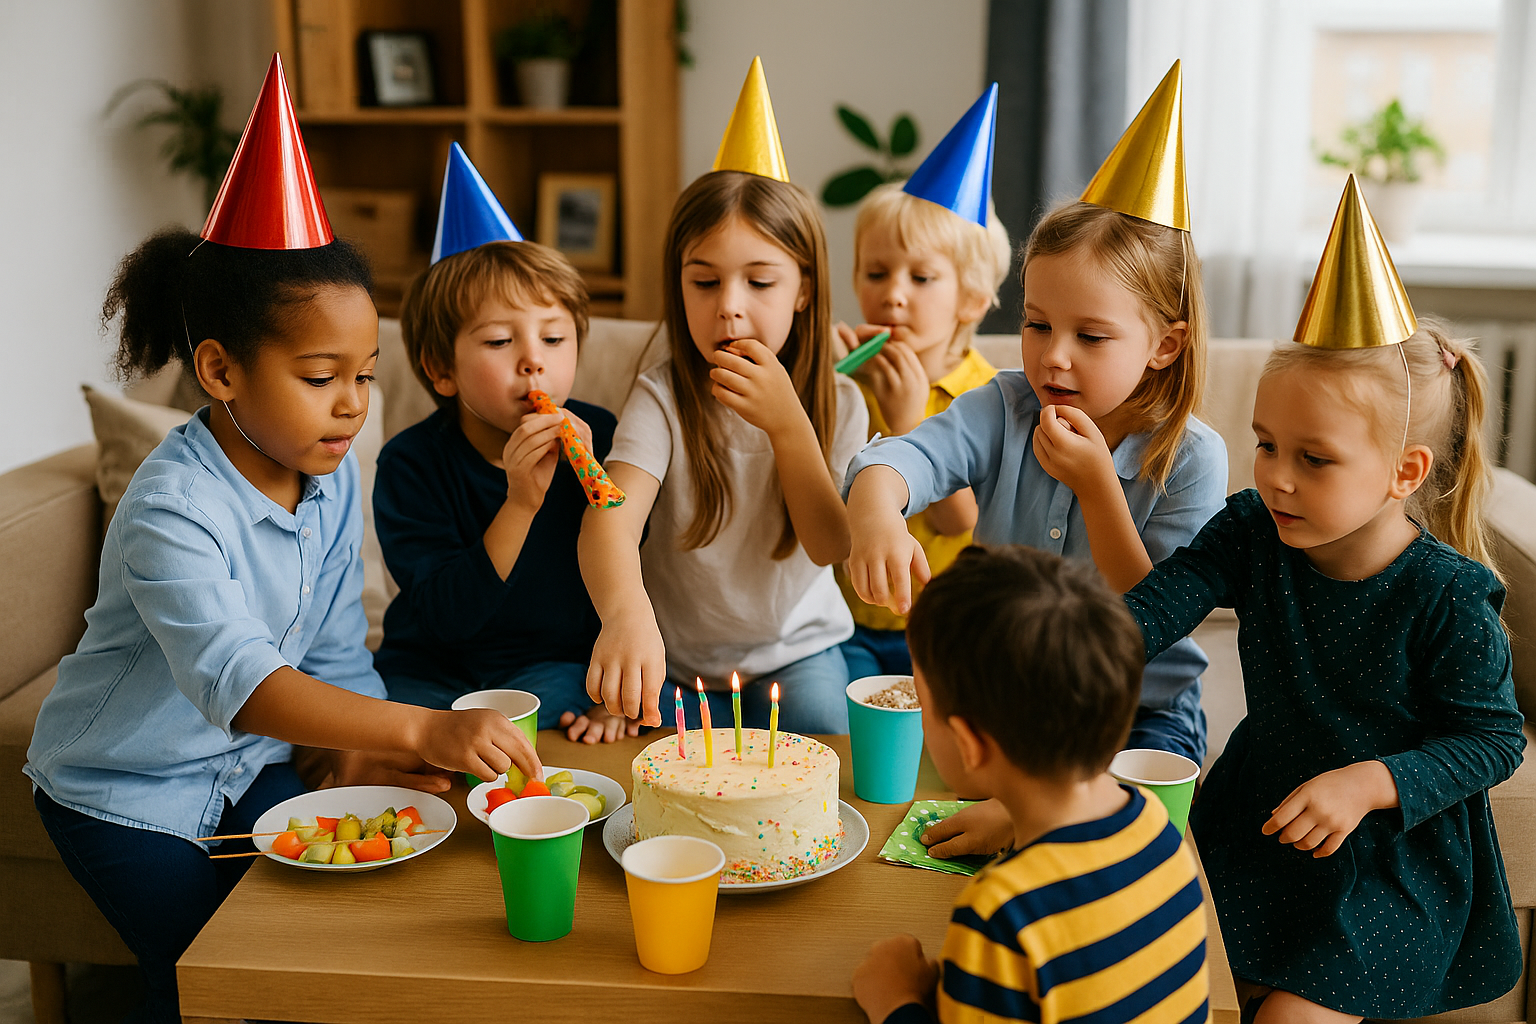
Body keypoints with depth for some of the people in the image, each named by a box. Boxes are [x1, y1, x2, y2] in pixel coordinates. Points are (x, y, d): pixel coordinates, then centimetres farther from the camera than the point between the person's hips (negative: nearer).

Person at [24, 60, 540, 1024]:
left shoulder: (334, 477, -9)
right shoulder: (173, 512, -32)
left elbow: (333, 645, 0)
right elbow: (240, 680, -46)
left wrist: (354, 755, -15)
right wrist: (422, 731, -57)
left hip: (250, 762, 6)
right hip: (125, 786, -6)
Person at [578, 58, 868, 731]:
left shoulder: (837, 404, -7)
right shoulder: (662, 398, -16)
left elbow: (832, 544, -12)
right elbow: (610, 519, -33)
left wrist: (786, 422, -25)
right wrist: (626, 612, -55)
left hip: (798, 647, 2)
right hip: (679, 661, -1)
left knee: (819, 722, -21)